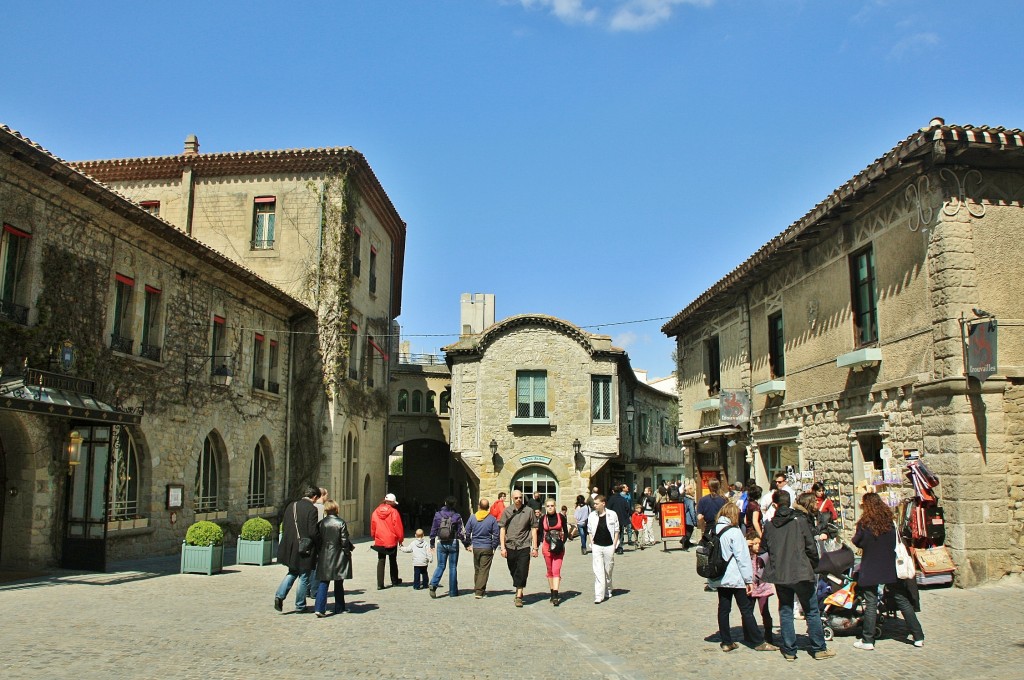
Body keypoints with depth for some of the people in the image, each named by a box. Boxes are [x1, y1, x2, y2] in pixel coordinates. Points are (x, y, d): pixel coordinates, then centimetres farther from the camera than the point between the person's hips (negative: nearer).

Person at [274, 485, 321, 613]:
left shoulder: (291, 506, 4)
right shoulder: (312, 509, -16)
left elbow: (284, 527, 10)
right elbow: (313, 532, -20)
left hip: (290, 547, 6)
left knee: (292, 573, 23)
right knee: (304, 576, 9)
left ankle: (280, 595, 5)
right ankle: (300, 606, 18)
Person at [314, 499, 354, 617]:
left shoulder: (321, 523, -1)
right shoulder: (341, 523, -10)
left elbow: (318, 540, 3)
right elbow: (344, 540, -9)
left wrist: (318, 554, 13)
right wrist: (348, 551, 5)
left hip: (324, 556, 2)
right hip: (338, 556, -2)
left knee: (323, 582, 3)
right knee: (339, 583, 11)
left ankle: (320, 608, -10)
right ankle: (339, 608, 20)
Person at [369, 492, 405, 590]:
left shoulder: (376, 512, -1)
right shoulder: (394, 512, -11)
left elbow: (372, 527, 6)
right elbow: (398, 527, -8)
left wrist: (374, 537, 21)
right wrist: (401, 539, 5)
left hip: (379, 542, 2)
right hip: (392, 541, -2)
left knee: (381, 562, 7)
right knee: (393, 561, 15)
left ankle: (380, 584, 0)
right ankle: (395, 581, 26)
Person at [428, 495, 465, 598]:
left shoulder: (438, 515, 0)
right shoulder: (457, 516, -6)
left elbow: (433, 530, 5)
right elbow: (461, 531, -4)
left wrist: (432, 543, 15)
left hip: (441, 543, 2)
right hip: (453, 543, -2)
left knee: (440, 566, 10)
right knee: (453, 567, 7)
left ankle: (433, 584, -14)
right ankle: (453, 591, 10)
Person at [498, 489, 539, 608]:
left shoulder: (529, 511, -1)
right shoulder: (507, 511, 1)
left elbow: (533, 529, 3)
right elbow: (502, 529, 3)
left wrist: (534, 547, 1)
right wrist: (502, 547, -3)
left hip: (524, 546, -2)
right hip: (510, 546, 2)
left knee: (522, 572, -8)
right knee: (513, 572, 13)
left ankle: (519, 596, -1)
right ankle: (518, 591, 33)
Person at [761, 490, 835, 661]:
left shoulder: (769, 526, -1)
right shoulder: (800, 522, -7)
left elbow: (764, 549, 6)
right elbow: (811, 549, -4)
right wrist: (812, 566, 12)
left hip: (779, 576, 2)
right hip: (801, 574, -2)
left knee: (785, 612, 11)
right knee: (812, 612, 10)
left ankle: (789, 650, 12)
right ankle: (819, 649, 15)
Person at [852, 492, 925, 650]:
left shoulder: (864, 523, -13)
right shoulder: (890, 521, -2)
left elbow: (857, 542, -3)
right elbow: (897, 541, 10)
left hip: (870, 570, -3)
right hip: (891, 568, 3)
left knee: (871, 604, 2)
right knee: (903, 601, 12)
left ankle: (867, 640, 4)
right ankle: (918, 637, 18)